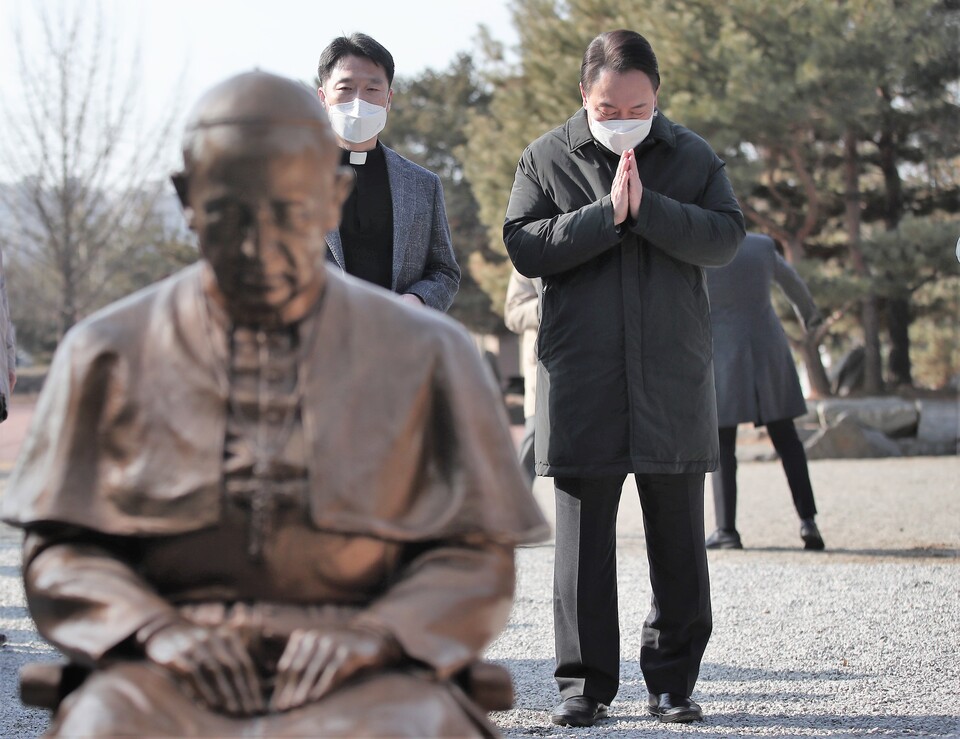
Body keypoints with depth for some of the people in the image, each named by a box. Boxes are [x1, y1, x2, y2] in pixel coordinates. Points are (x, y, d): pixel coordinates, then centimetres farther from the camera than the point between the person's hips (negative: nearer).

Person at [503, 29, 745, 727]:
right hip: (581, 379, -1)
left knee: (679, 540, 6)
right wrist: (607, 215, -15)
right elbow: (524, 246, -7)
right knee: (584, 538, 2)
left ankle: (673, 680, 15)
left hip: (675, 379, 1)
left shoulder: (693, 156, 7)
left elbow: (726, 237, -5)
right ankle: (586, 682, 9)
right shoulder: (548, 158, 4)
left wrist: (648, 208, -17)